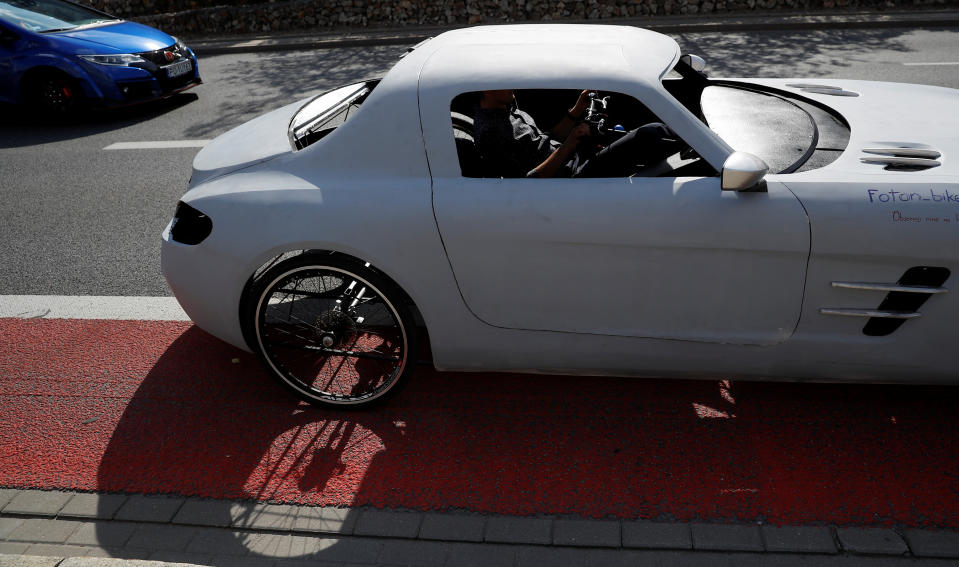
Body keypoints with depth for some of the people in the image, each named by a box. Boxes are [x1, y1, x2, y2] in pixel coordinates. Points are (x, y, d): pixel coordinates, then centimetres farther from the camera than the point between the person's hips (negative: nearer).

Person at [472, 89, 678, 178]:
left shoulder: (509, 109, 16)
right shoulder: (489, 132, -16)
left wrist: (578, 109, 10)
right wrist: (568, 147, -23)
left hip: (577, 160, 10)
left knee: (656, 130, 0)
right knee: (647, 137, -16)